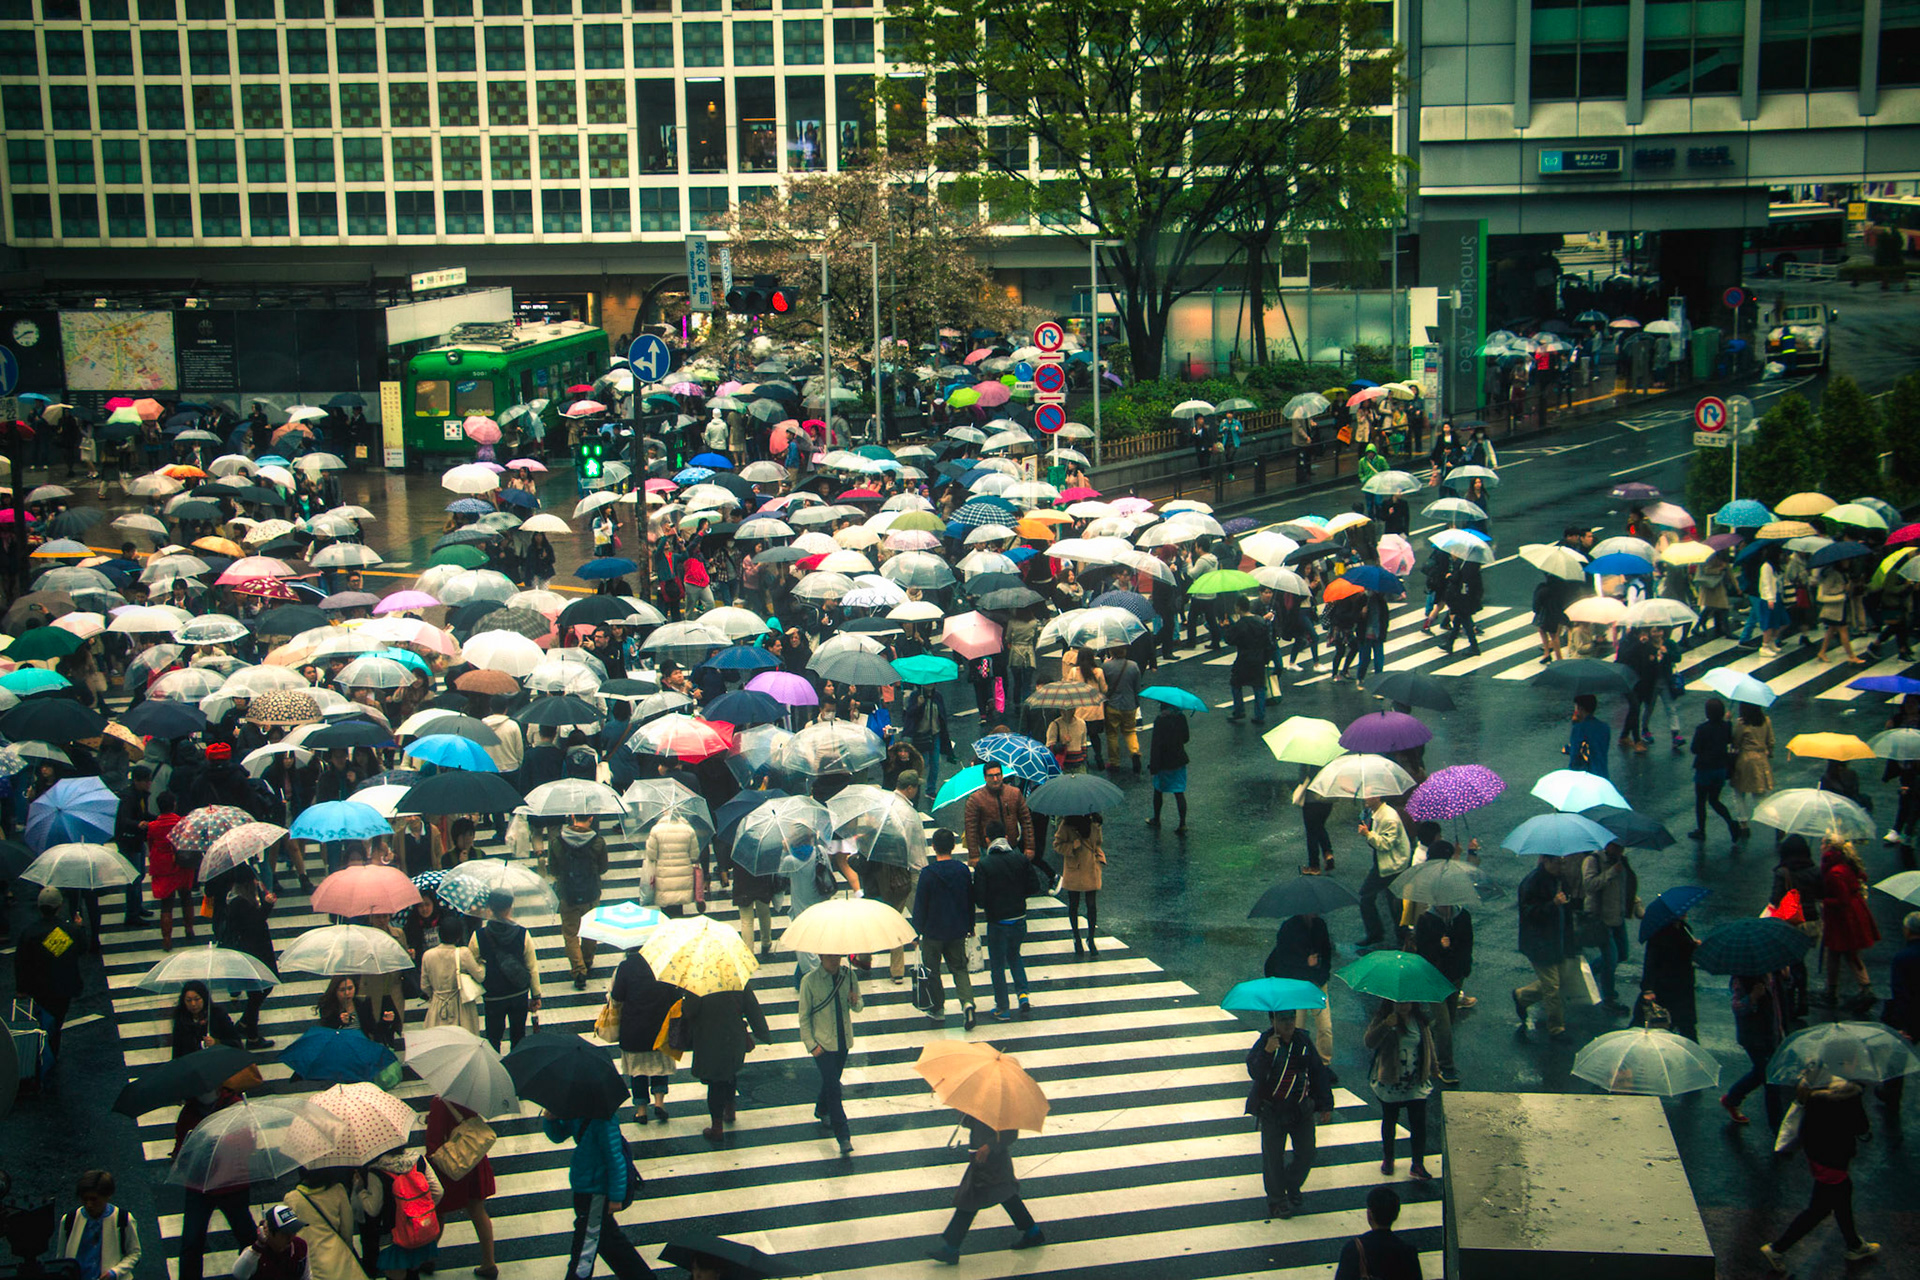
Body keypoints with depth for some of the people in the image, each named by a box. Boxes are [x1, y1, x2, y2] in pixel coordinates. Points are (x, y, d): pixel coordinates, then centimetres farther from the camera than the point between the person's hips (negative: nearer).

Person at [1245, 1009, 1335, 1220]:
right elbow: (1254, 1072, -23)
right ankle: (1276, 1200, 19)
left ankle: (1292, 1188, 32)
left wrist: (1326, 1106, 8)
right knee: (1273, 1156, 2)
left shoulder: (1303, 1042, 1)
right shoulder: (1264, 1042, -10)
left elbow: (1319, 1074, 8)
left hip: (1301, 1110, 4)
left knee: (1306, 1153, 6)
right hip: (1271, 1110, -3)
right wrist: (1267, 1052, -37)